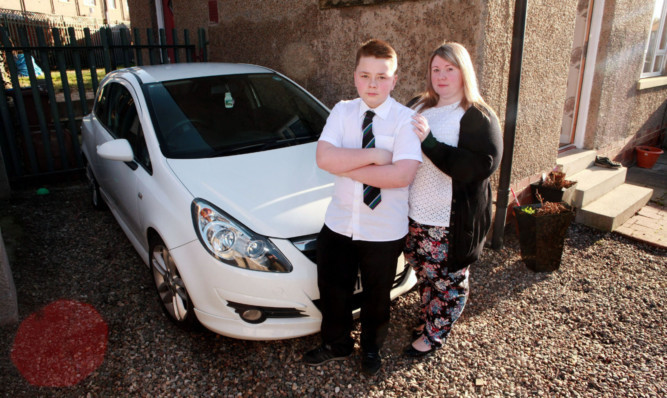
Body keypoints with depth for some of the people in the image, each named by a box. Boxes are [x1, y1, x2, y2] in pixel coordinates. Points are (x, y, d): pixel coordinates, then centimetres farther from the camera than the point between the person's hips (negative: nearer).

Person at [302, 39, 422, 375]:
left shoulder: (405, 119, -12)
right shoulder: (342, 111, -1)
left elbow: (403, 174, -26)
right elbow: (324, 158, -15)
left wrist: (346, 166, -21)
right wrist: (373, 155, -22)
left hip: (384, 231, -3)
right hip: (338, 224, 3)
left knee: (376, 296, 19)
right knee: (333, 289, 20)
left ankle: (371, 348, 48)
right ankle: (336, 344, 48)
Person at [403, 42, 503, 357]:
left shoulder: (479, 117, -10)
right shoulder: (421, 106, 11)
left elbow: (482, 166, -23)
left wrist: (430, 143, -28)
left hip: (452, 221, -6)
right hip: (416, 214, 6)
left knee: (448, 281, 8)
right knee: (424, 275, 20)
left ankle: (434, 334, 29)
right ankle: (426, 320, 43)